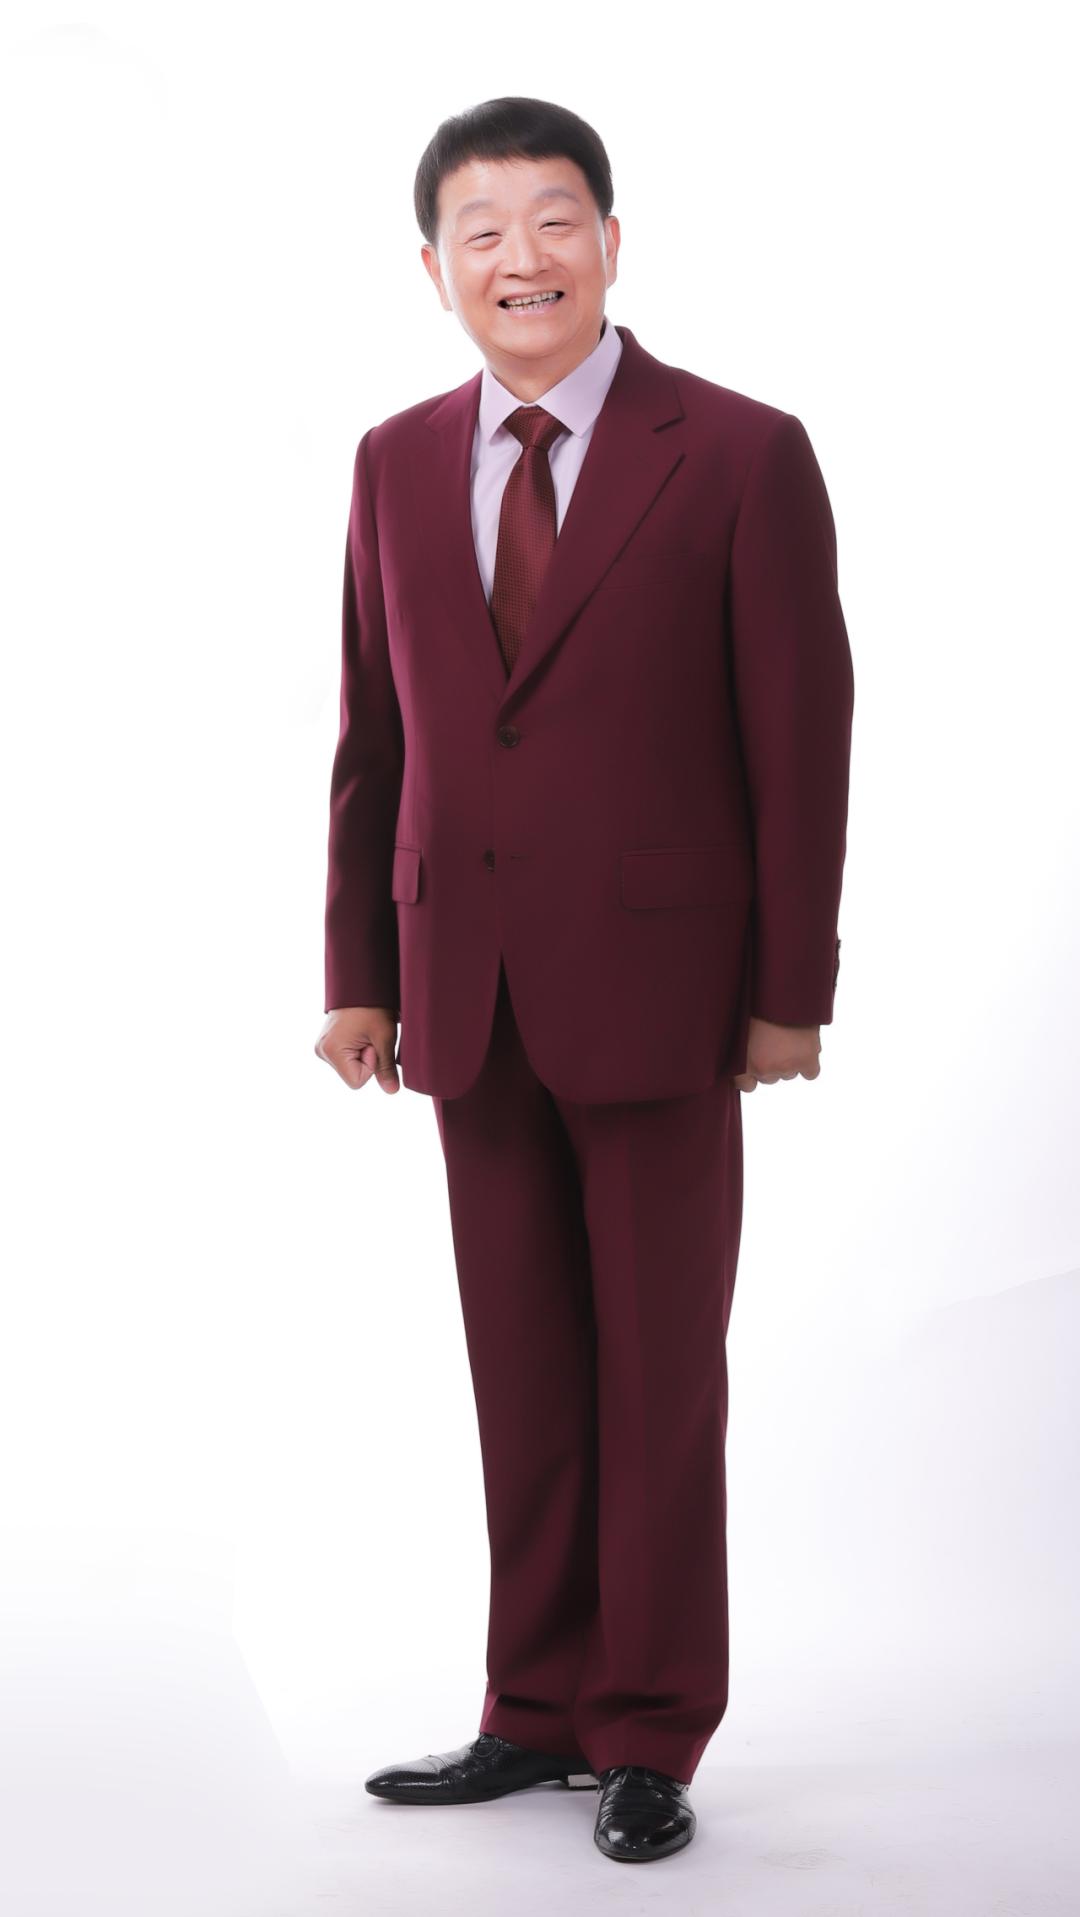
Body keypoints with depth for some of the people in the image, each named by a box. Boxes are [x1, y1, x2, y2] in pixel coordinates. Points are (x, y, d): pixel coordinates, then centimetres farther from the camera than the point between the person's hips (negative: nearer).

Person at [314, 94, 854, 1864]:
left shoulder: (739, 456, -5)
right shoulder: (397, 465, 9)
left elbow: (802, 740, -5)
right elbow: (374, 734, 11)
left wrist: (792, 991, -7)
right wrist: (360, 972, 8)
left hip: (656, 988, -4)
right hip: (471, 995, 4)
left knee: (659, 1375, 4)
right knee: (522, 1378, 11)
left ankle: (651, 1736, 17)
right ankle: (539, 1713, 24)